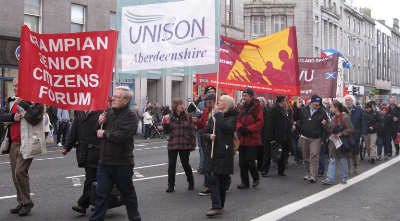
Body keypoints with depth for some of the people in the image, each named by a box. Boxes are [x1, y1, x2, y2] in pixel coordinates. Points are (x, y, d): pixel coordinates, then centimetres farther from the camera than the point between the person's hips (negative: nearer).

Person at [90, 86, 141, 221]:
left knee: (128, 195, 12)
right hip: (104, 161, 5)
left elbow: (121, 136, -26)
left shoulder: (130, 117, -12)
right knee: (101, 193, 8)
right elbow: (99, 132, 18)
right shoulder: (109, 112, 9)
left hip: (122, 164, -5)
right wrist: (100, 123, -4)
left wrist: (104, 133, -12)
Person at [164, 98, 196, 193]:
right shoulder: (171, 118, 4)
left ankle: (191, 183, 27)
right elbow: (167, 131, 6)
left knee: (185, 164, 7)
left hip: (184, 145, -1)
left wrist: (192, 144, -4)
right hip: (172, 145, 1)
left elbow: (192, 131, 0)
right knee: (171, 165, 0)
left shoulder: (187, 117, -1)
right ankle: (171, 186, 11)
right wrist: (166, 123, -12)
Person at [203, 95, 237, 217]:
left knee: (223, 179, 5)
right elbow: (206, 132, 12)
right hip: (211, 151, 4)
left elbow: (226, 128, -23)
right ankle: (217, 206, -4)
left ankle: (219, 205, 15)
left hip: (224, 153, -4)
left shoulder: (232, 117, -3)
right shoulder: (213, 117, 11)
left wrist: (218, 114, -14)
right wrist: (210, 136, -10)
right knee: (212, 178, -6)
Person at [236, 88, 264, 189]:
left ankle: (256, 178, 20)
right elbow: (238, 120, 13)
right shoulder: (242, 107, 11)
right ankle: (244, 182, 17)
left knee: (250, 161, -5)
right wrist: (240, 127, -9)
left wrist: (248, 129, -17)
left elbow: (260, 122, -11)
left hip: (252, 139, -6)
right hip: (242, 139, 6)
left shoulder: (257, 107, -7)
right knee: (242, 162, 7)